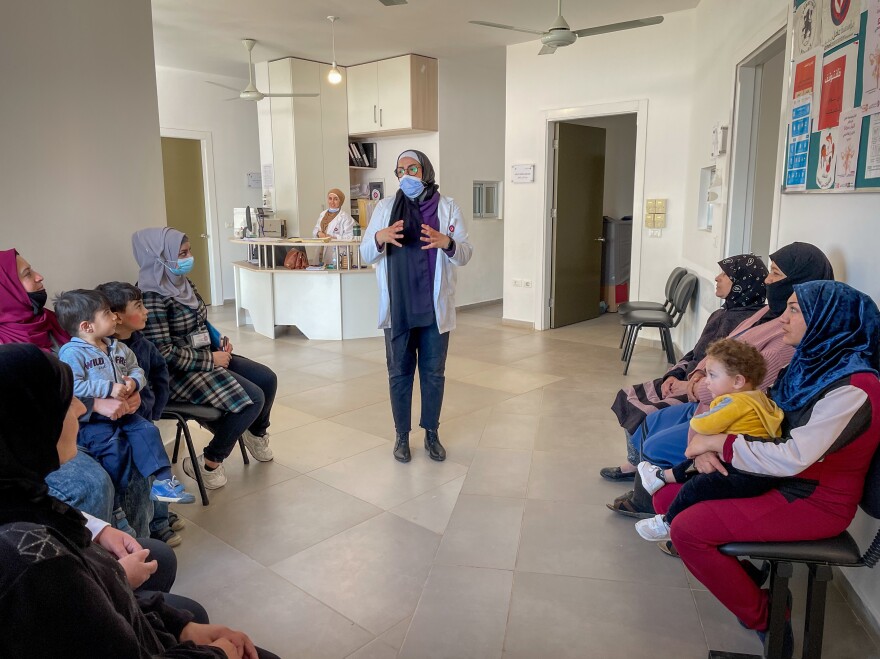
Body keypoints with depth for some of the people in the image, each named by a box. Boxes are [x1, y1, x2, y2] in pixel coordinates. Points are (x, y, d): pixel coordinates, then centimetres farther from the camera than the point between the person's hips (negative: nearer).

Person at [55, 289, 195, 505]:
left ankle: (162, 480, -10)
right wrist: (108, 388, -24)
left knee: (147, 430, -11)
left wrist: (134, 382, -8)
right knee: (114, 446, -23)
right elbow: (72, 386, -23)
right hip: (90, 419, -6)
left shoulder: (119, 348, 11)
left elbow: (136, 369, 16)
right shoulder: (72, 352, -12)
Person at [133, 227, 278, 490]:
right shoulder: (152, 296, -22)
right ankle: (208, 464, -4)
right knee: (253, 398, -21)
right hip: (180, 373, -9)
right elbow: (163, 353, -25)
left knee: (267, 379, 3)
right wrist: (210, 359, -19)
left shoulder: (182, 283, 7)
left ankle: (256, 434, 31)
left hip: (207, 356, 9)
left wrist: (220, 340, 3)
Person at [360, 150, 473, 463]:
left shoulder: (448, 207, 1)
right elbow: (366, 254, 0)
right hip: (397, 308, 0)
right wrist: (380, 237, -22)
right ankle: (401, 434, 24)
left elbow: (465, 254, -3)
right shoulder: (386, 207, 3)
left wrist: (446, 242, -25)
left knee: (433, 373, 11)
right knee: (399, 373, 9)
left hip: (435, 308, 0)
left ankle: (432, 433, 27)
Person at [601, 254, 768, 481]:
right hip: (689, 381, 10)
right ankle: (635, 463, 17)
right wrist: (675, 374, 1)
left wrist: (691, 385, -19)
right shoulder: (722, 314, 12)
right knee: (630, 396, 7)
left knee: (645, 416, -20)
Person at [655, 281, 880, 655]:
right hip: (775, 479, 9)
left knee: (687, 529, -20)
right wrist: (706, 445, -12)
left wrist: (717, 442, -21)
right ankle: (744, 578, 14)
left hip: (814, 501, -9)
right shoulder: (813, 364, 5)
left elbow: (792, 457, -33)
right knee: (667, 498, 3)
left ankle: (763, 617, 2)